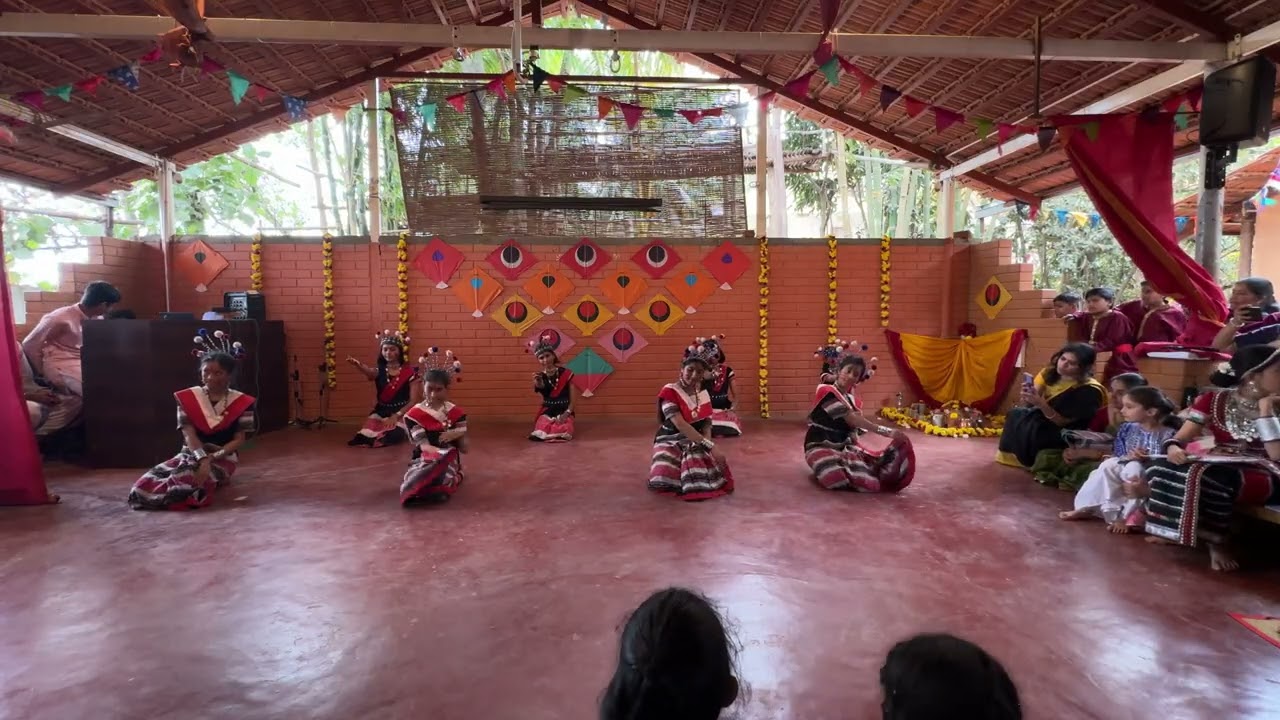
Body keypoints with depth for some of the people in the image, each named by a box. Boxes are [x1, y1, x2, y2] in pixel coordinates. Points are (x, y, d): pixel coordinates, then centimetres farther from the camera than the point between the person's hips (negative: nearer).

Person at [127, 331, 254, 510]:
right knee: (145, 485, -20)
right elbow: (189, 434, -6)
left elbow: (239, 440, -4)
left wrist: (212, 458, -19)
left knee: (185, 481, -36)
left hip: (223, 458, -4)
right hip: (190, 454, 4)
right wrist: (202, 459, -24)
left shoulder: (241, 402, -3)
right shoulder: (188, 398, 3)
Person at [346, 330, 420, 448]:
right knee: (368, 432, -23)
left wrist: (396, 415, -16)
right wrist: (359, 366, -46)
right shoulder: (380, 370, 5)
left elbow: (414, 400, -6)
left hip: (402, 413, -3)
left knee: (392, 435, -31)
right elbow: (369, 372, -22)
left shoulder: (410, 371, -4)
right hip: (381, 412, 3)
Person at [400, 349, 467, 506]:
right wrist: (443, 453, -29)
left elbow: (464, 448, 3)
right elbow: (424, 447, -10)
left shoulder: (456, 413, 5)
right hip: (424, 461, 0)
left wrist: (458, 435, -20)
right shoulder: (415, 414, 0)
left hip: (449, 462, 1)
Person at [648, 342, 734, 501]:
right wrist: (709, 446, -30)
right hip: (671, 442, -5)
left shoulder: (703, 394, 4)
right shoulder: (669, 392, -16)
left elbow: (707, 424, 2)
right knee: (666, 480, -25)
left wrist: (706, 444, -21)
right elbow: (680, 425, -25)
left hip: (697, 443, 5)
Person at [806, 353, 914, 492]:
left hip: (844, 447, 6)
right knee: (838, 480, -38)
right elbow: (852, 419, -22)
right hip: (821, 447, -6)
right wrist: (887, 432, -27)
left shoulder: (850, 399, 13)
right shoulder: (826, 392, -14)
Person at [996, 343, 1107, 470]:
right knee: (1016, 414, -17)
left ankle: (1031, 461, -4)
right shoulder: (1050, 373, -5)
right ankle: (1013, 455, -3)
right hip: (1043, 422, 6)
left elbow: (1062, 422, -21)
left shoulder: (1089, 390, -21)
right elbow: (1027, 406, -3)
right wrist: (1027, 397, -27)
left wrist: (1041, 404, -36)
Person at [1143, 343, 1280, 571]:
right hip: (1218, 464, 3)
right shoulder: (1213, 400, 2)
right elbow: (1180, 439, 1)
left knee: (1208, 477, -36)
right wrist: (1173, 448, -24)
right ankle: (1173, 531, -9)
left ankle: (1217, 541, -15)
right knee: (1163, 470, -26)